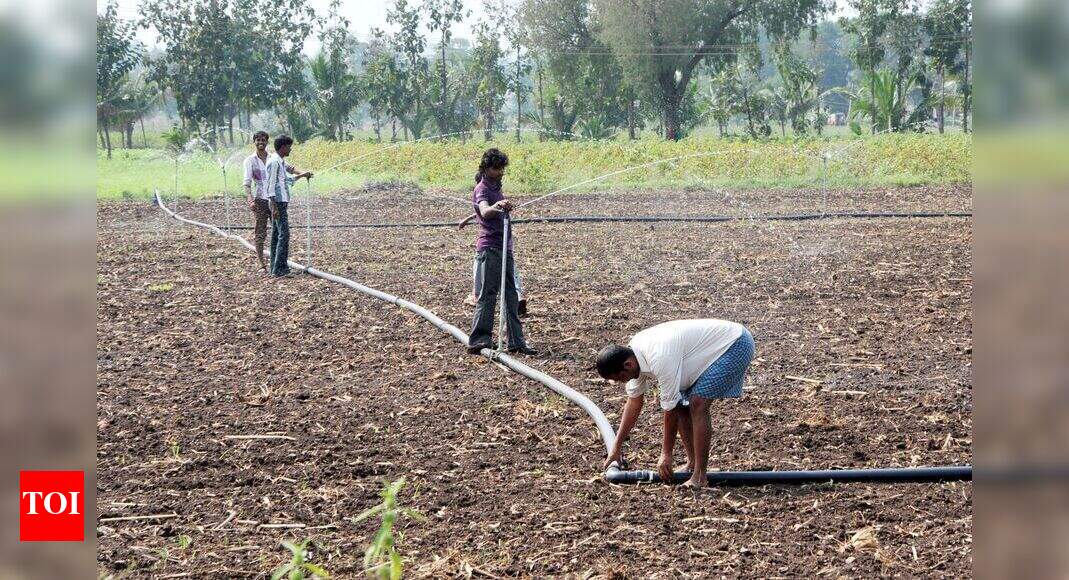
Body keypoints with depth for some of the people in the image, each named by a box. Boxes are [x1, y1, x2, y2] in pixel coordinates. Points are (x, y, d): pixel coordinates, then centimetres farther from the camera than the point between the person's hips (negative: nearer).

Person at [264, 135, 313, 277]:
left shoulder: (280, 162, 18)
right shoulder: (274, 162, -13)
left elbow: (286, 180, 29)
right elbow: (271, 185, -17)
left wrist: (301, 175, 20)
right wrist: (274, 206, -21)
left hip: (281, 202, 11)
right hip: (278, 202, -11)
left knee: (276, 234, 11)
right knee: (284, 234, -12)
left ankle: (275, 268, 14)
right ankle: (279, 269, -15)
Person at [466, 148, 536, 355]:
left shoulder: (496, 187, 18)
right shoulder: (482, 189, -11)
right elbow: (484, 211, -35)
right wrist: (496, 206, -53)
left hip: (504, 247, 9)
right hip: (489, 247, -9)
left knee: (511, 295, 7)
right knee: (488, 294, -11)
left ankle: (516, 341, 10)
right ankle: (478, 340, -9)